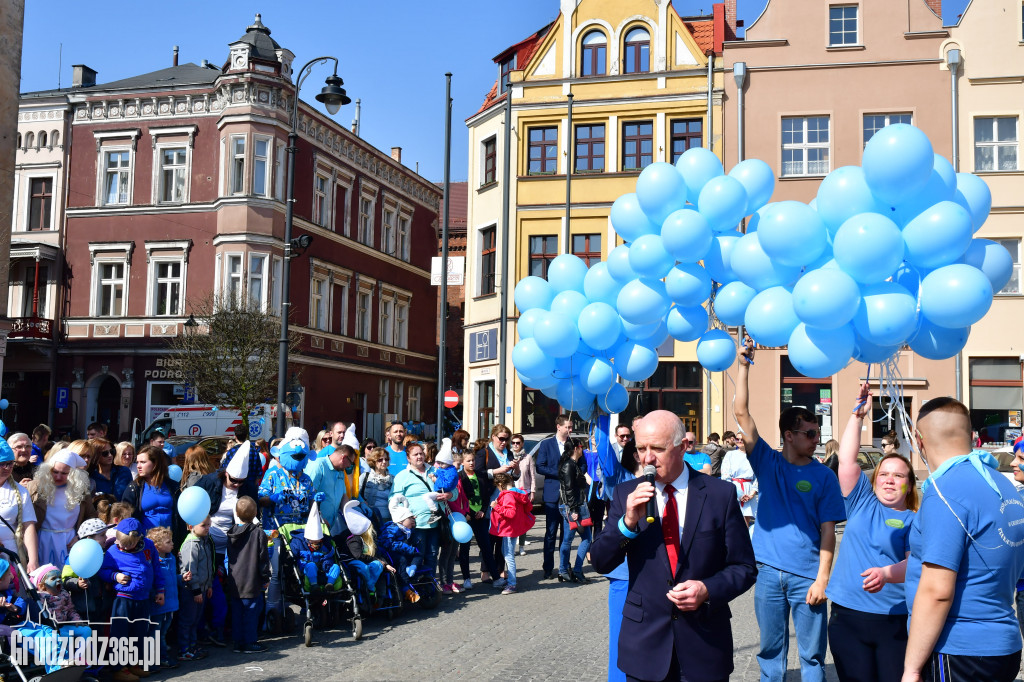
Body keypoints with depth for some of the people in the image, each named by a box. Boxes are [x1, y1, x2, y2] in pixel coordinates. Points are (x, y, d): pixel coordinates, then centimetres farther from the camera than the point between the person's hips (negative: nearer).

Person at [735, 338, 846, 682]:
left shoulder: (823, 476, 0)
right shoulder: (767, 463, 3)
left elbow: (828, 530, -1)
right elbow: (742, 414, -4)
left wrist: (822, 578, -9)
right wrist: (744, 366, -11)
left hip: (806, 575, -1)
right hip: (769, 572, 1)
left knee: (812, 654, 4)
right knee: (770, 650, 11)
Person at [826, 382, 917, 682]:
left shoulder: (916, 521, 3)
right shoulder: (862, 504, 11)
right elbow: (847, 460, 4)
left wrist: (886, 574, -31)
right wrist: (858, 415, 1)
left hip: (897, 621, -2)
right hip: (847, 616, 2)